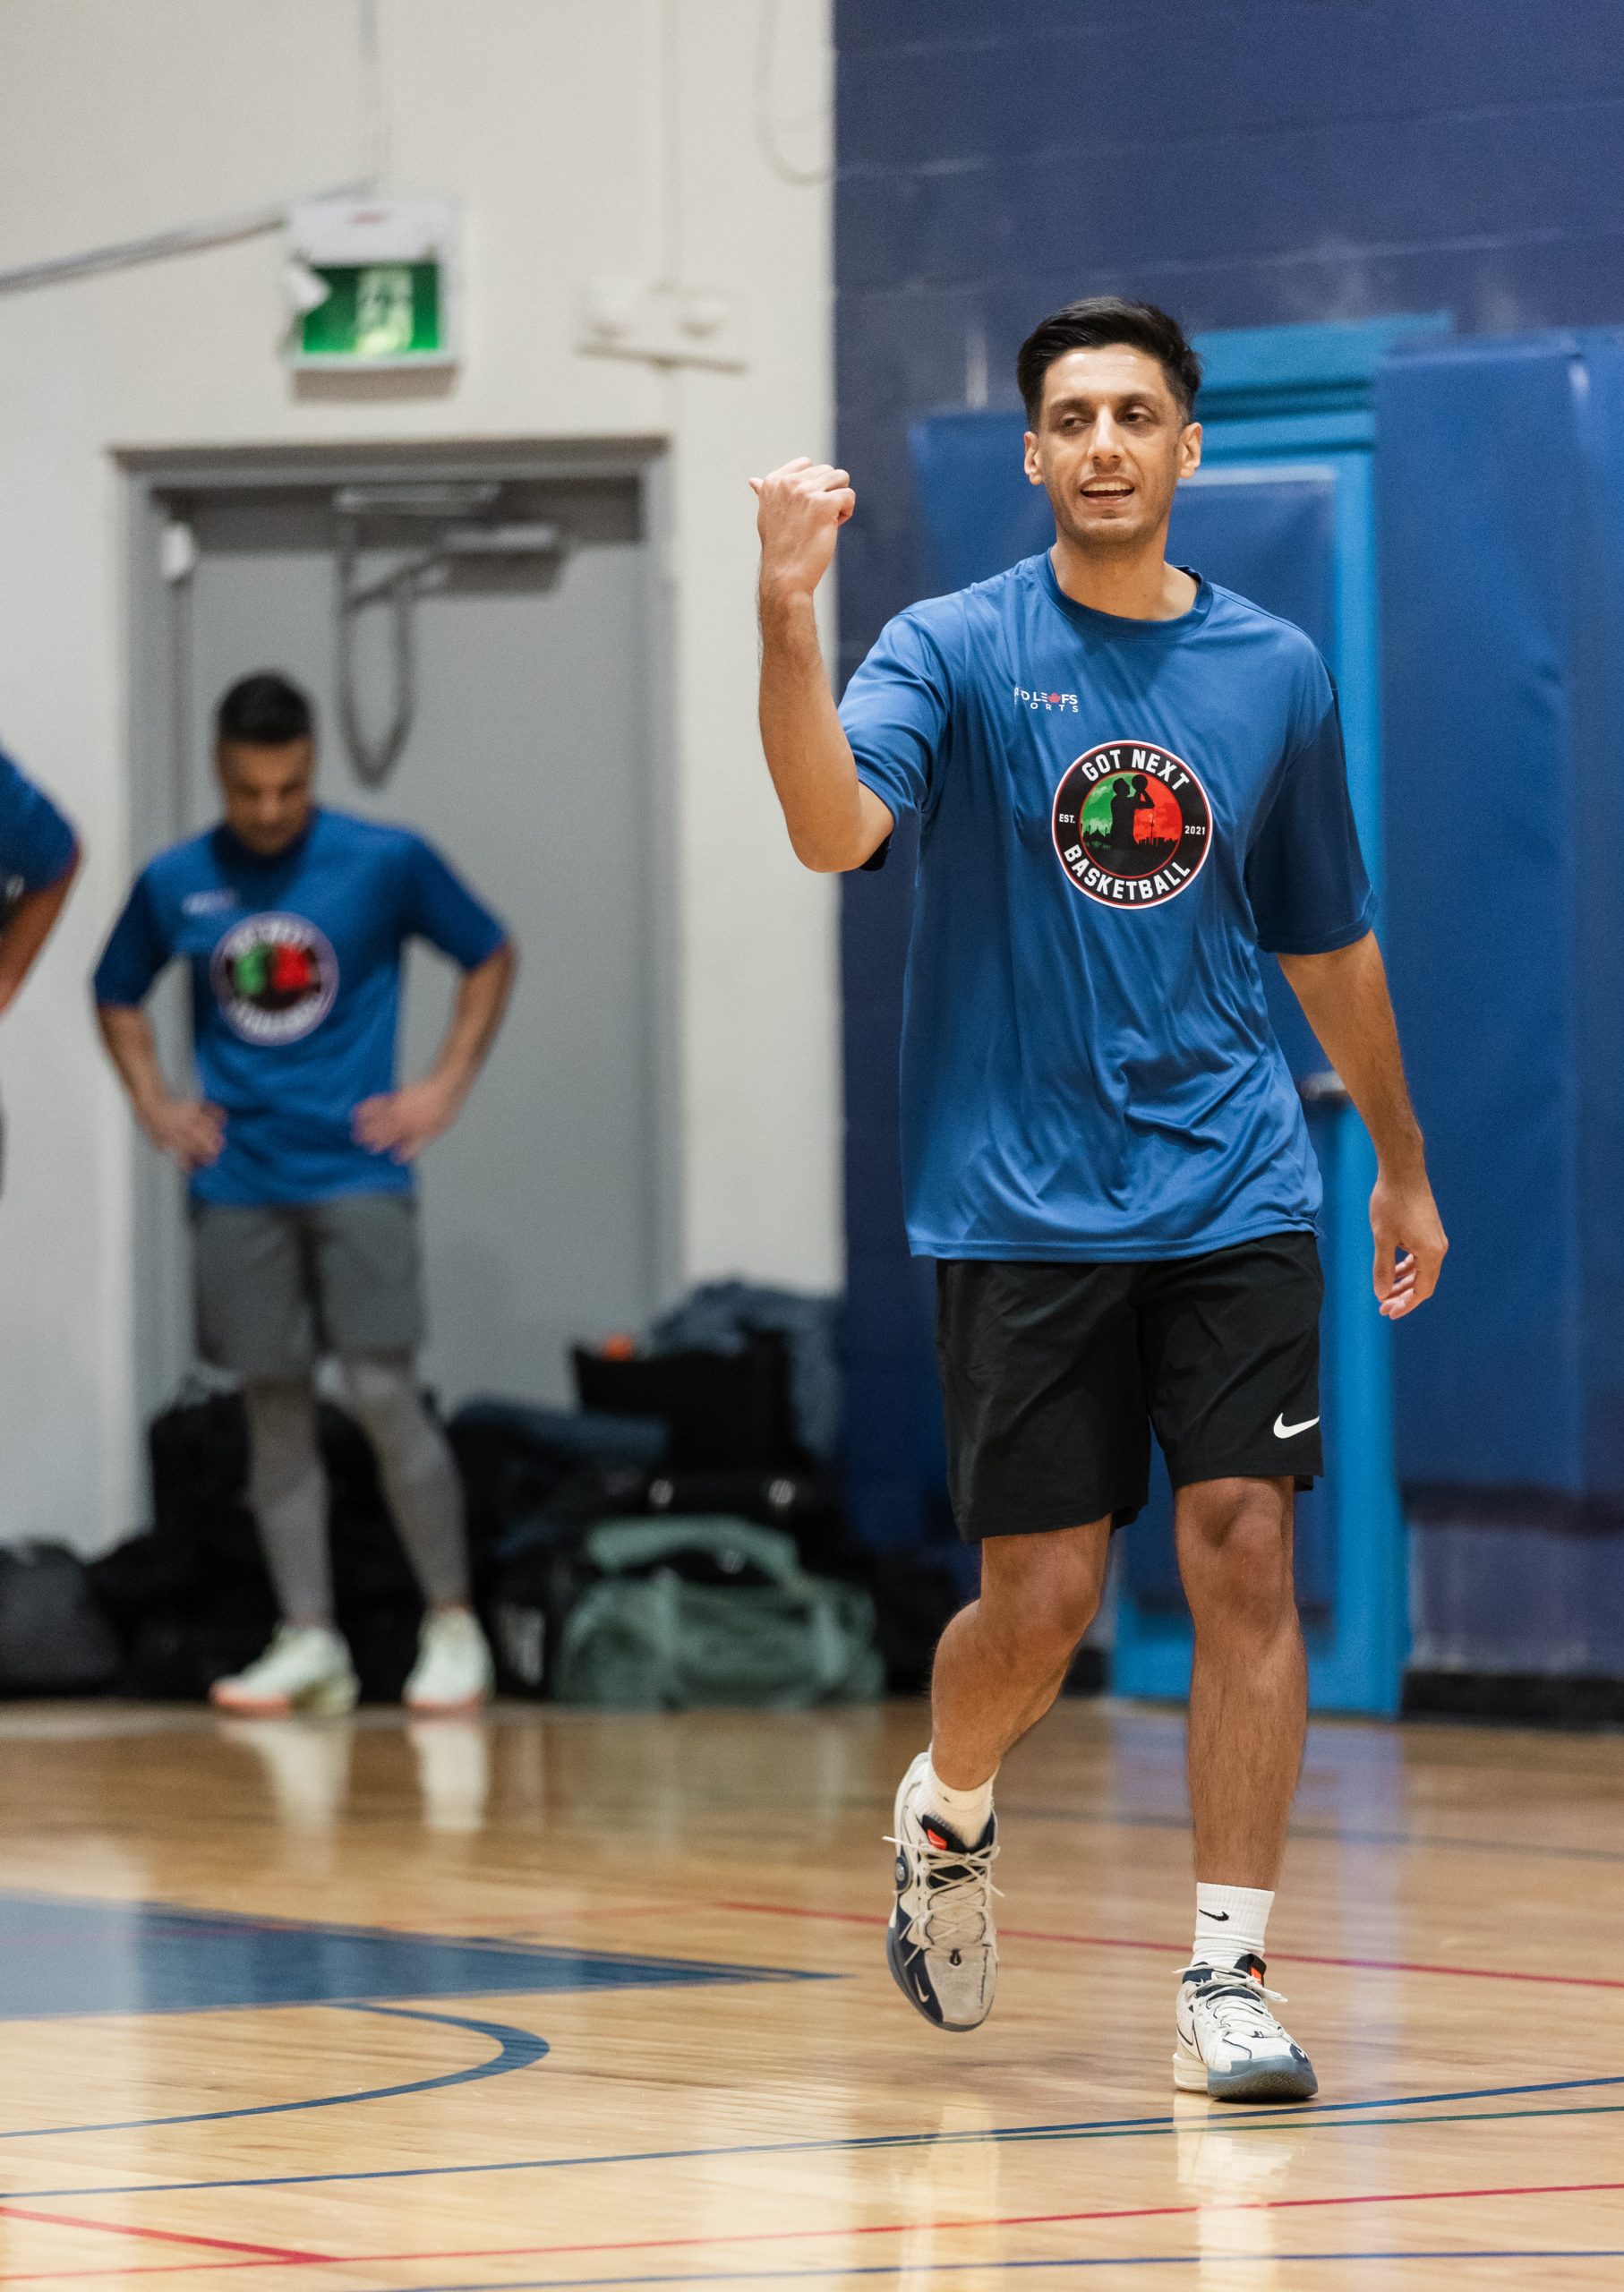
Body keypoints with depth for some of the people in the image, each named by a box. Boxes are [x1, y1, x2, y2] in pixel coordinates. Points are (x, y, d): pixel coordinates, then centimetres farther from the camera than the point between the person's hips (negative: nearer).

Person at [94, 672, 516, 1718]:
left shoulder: (388, 863, -4)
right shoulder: (175, 884, 3)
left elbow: (492, 955, 8)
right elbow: (117, 994, 20)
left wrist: (446, 1086, 1)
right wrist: (154, 1103, 7)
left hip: (357, 1170, -3)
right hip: (238, 1186, 3)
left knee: (384, 1392, -11)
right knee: (276, 1409, 3)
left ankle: (454, 1625, 0)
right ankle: (309, 1642, 8)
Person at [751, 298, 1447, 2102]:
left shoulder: (1275, 672, 6)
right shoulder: (958, 650, -4)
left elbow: (1327, 939, 19)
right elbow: (833, 827, -23)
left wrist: (1402, 1165, 25)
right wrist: (787, 616, -38)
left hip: (1230, 1191, 2)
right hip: (1017, 1201, -2)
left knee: (1242, 1551, -9)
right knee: (1040, 1599, -1)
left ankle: (1226, 1975, -4)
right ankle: (948, 1816, 32)